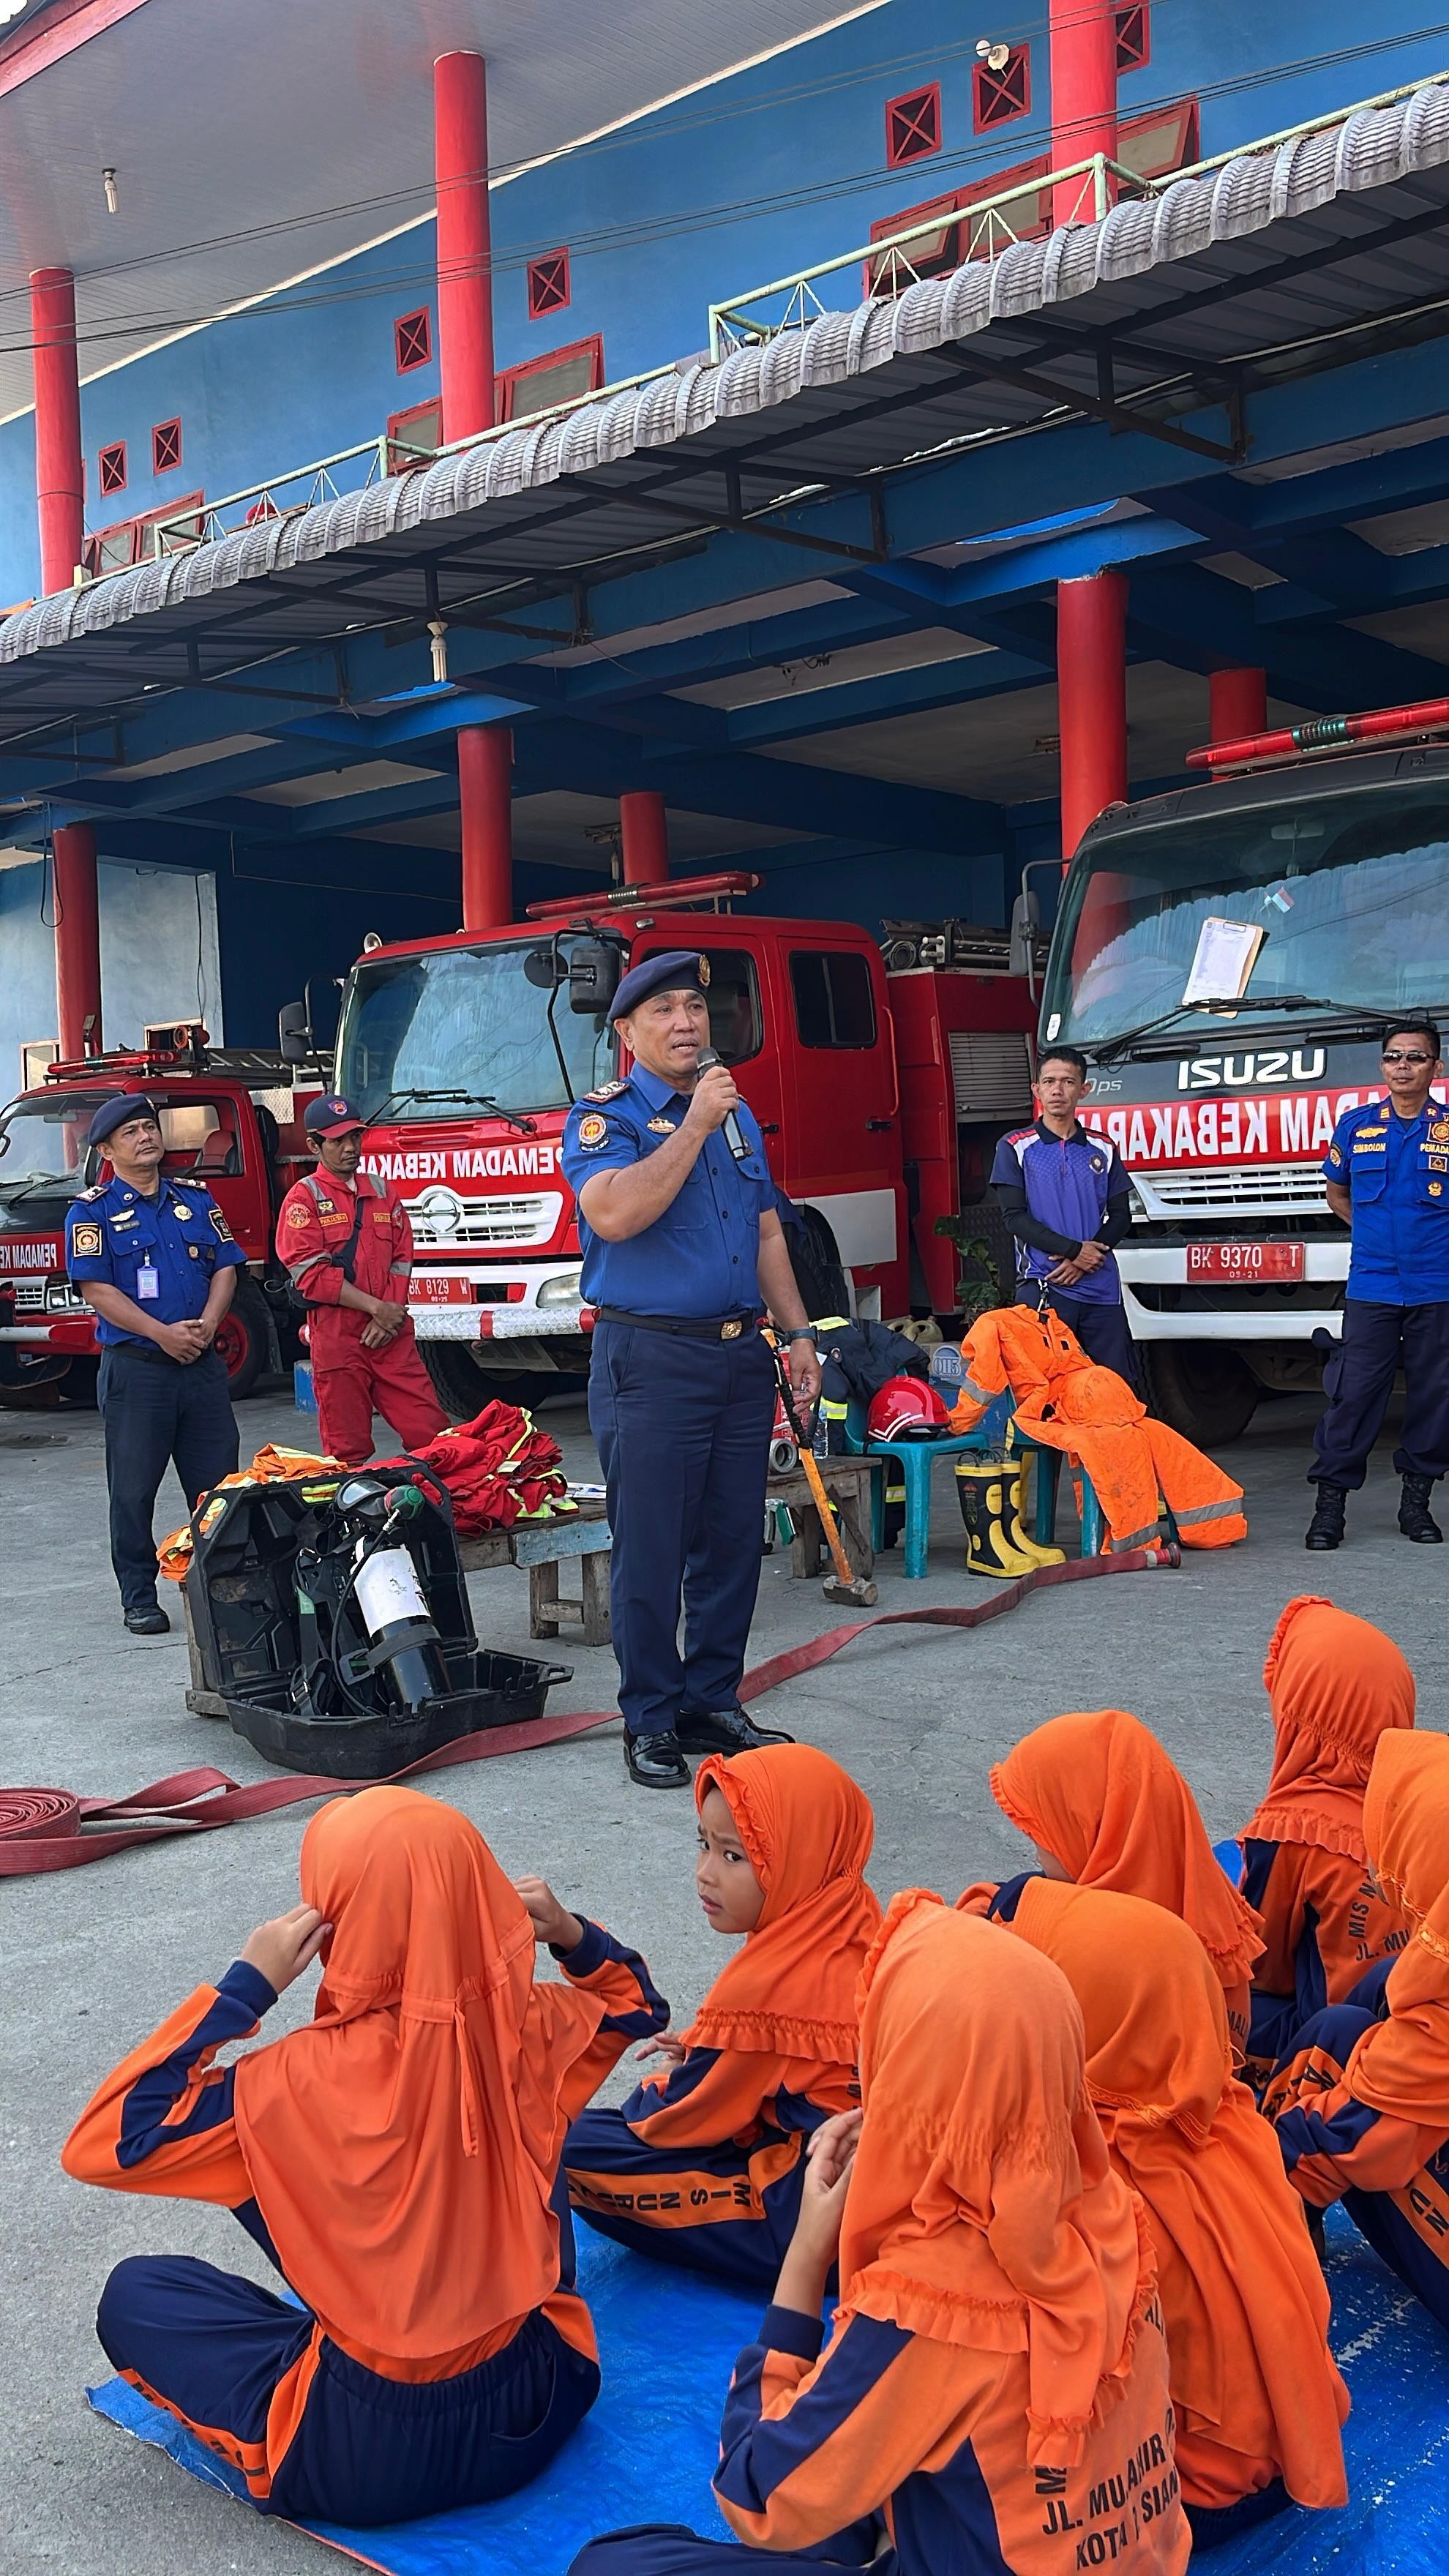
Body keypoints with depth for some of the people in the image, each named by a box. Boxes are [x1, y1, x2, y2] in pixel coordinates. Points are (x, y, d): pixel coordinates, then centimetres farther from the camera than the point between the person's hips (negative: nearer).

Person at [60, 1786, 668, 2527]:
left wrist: (243, 1988, -22)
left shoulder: (307, 2080, -26)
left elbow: (98, 2146, -20)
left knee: (134, 2292, 13)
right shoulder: (534, 2030, -13)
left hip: (370, 2463, -4)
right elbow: (636, 2005, 10)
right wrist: (573, 1935, -7)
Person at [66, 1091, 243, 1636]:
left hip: (202, 1365, 4)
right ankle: (138, 1597, 12)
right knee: (133, 1489, 2)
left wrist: (206, 1324, -8)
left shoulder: (196, 1199, 12)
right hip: (135, 1367, -4)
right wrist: (163, 1334, -17)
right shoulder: (92, 1210, -1)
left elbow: (225, 1267, 10)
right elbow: (96, 1288, -10)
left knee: (217, 1483, 7)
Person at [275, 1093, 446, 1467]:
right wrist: (375, 1306, -12)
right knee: (348, 1450, 1)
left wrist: (390, 1314, -5)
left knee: (432, 1433, -2)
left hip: (392, 1336, 4)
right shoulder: (304, 1197, 1)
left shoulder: (383, 1191, 16)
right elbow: (309, 1272, -9)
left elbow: (402, 1258, 13)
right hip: (336, 1335, -4)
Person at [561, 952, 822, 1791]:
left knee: (733, 1544, 10)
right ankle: (651, 1721, 10)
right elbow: (613, 1214, -23)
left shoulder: (737, 1114, 15)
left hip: (741, 1356, 6)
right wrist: (695, 1125, -18)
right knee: (651, 1551, -1)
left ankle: (714, 1703, 22)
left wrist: (797, 1332, 13)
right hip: (651, 1360, -6)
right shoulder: (605, 1116, -4)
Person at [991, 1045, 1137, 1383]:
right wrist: (1073, 1250, -13)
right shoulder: (1015, 1148, 4)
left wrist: (1084, 1260, -7)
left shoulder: (1103, 1149, 13)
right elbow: (1015, 1216, -4)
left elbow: (1120, 1215, 10)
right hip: (1042, 1286, -3)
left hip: (1101, 1287, 3)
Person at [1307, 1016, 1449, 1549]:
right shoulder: (1356, 1125, 7)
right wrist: (1377, 1231, 12)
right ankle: (1330, 1501, 1)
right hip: (1371, 1288, 0)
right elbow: (1337, 1192, 21)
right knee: (1353, 1394, -3)